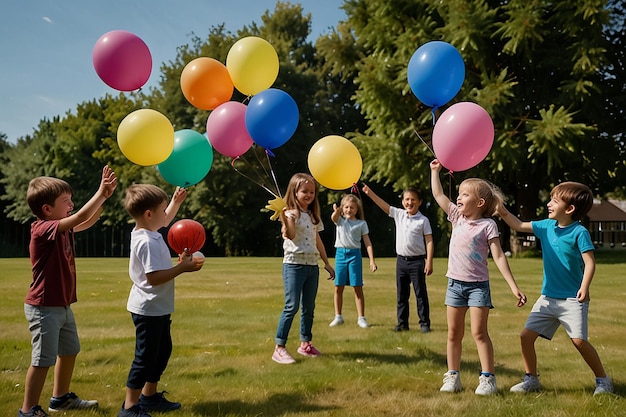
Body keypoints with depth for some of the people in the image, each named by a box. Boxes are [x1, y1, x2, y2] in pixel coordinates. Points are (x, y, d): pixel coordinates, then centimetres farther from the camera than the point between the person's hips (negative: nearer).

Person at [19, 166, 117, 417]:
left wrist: (105, 195, -4)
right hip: (44, 308, -10)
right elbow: (81, 217, -29)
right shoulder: (43, 229, -21)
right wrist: (101, 192, -21)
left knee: (70, 351, 21)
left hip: (62, 306, 10)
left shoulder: (62, 229, 6)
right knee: (43, 359, -4)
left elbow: (89, 221, 8)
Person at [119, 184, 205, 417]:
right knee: (145, 357, -4)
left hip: (158, 308, 11)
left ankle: (150, 396, 32)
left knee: (162, 351, 21)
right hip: (149, 309, -11)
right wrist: (183, 267, -26)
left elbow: (165, 220, 28)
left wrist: (176, 201, 17)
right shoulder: (147, 242, -25)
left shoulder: (147, 232, 6)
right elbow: (154, 277, -30)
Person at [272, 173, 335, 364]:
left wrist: (326, 263, 23)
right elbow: (289, 235, -25)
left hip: (312, 266, 7)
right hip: (293, 264, -7)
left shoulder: (313, 216, 15)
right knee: (291, 306, -12)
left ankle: (305, 343, 23)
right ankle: (279, 348, -9)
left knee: (309, 307, 11)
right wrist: (286, 219, -43)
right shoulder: (291, 213, -7)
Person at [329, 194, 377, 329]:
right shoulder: (340, 220, 8)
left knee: (358, 287, -1)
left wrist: (372, 261, -7)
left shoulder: (361, 223, 5)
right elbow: (333, 218, -18)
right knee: (338, 287, 5)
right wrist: (337, 211, -42)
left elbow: (368, 243, 2)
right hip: (340, 253, 2)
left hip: (355, 254, -2)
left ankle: (361, 318, 5)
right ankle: (338, 317, 15)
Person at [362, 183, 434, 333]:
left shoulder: (423, 220, -6)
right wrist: (369, 192, -6)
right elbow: (383, 205, 3)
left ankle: (425, 323, 8)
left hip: (417, 261, -5)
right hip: (401, 260, 5)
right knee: (401, 294, 11)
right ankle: (402, 323, 19)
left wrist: (429, 262, -13)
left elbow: (429, 241, -7)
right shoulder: (399, 214, 6)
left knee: (421, 294, 1)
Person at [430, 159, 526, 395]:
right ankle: (452, 376, 16)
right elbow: (438, 194, 14)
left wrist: (514, 287, -14)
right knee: (453, 333, 8)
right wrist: (435, 170, 16)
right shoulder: (457, 217, 7)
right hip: (455, 283, 5)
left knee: (479, 332, -7)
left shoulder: (488, 225, -8)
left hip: (478, 285, -5)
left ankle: (488, 378, 0)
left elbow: (499, 257, -10)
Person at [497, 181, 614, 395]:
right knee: (526, 335, 2)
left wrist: (584, 287, -31)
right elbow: (519, 225, 16)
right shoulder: (546, 226, 5)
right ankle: (531, 379, 18)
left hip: (572, 299, -6)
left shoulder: (579, 232, -12)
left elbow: (589, 262, -17)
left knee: (579, 340, -13)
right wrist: (501, 210, 4)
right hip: (547, 297, 6)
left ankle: (603, 380, 9)